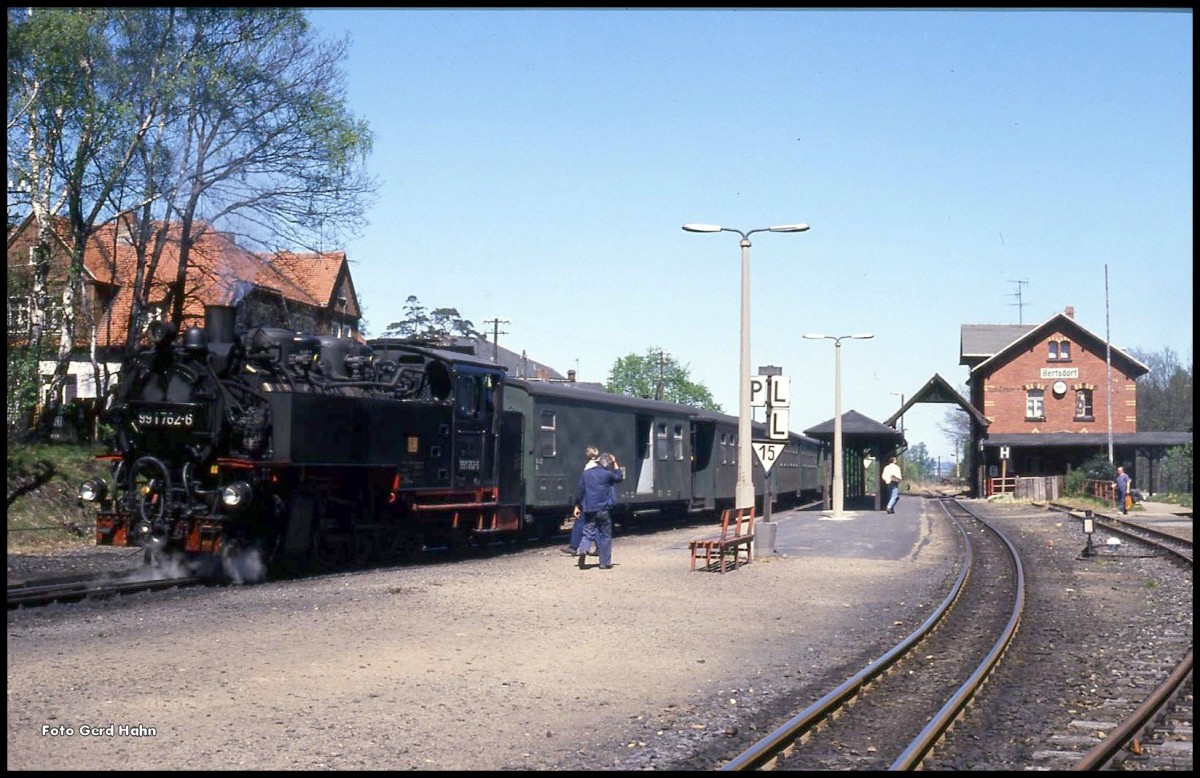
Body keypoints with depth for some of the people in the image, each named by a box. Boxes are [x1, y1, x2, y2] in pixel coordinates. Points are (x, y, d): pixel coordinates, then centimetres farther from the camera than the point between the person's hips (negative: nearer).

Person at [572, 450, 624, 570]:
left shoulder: (585, 473, 5)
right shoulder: (607, 474, -6)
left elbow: (580, 490, 5)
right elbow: (620, 478, 13)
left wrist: (577, 506, 10)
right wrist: (615, 464, 16)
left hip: (588, 509, 3)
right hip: (603, 509, -3)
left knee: (588, 532, 9)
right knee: (605, 536, 7)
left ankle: (583, 550, -20)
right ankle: (605, 562, 9)